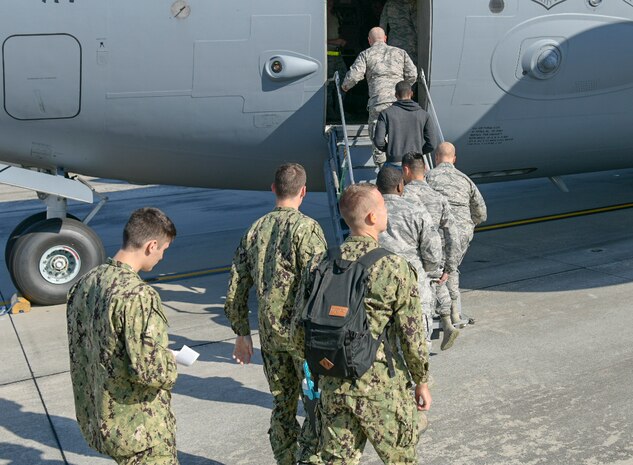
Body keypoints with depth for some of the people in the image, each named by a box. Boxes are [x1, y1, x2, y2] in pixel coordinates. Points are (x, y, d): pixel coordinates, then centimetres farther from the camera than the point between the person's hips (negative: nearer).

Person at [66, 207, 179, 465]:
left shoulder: (85, 283, 1)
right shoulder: (138, 295, -26)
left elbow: (77, 350, 10)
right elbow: (148, 368, -30)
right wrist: (170, 362, -9)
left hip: (98, 418, 8)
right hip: (140, 430, -8)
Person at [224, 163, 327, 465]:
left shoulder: (254, 231, 8)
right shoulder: (306, 227, -11)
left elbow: (235, 291, 11)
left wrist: (242, 333, 19)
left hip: (269, 334, 6)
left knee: (283, 405, 16)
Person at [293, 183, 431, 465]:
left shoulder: (320, 265, -3)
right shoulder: (395, 268, -15)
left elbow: (299, 331, 2)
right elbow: (412, 337, -11)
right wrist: (422, 382, 4)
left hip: (333, 386, 4)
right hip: (382, 388, -3)